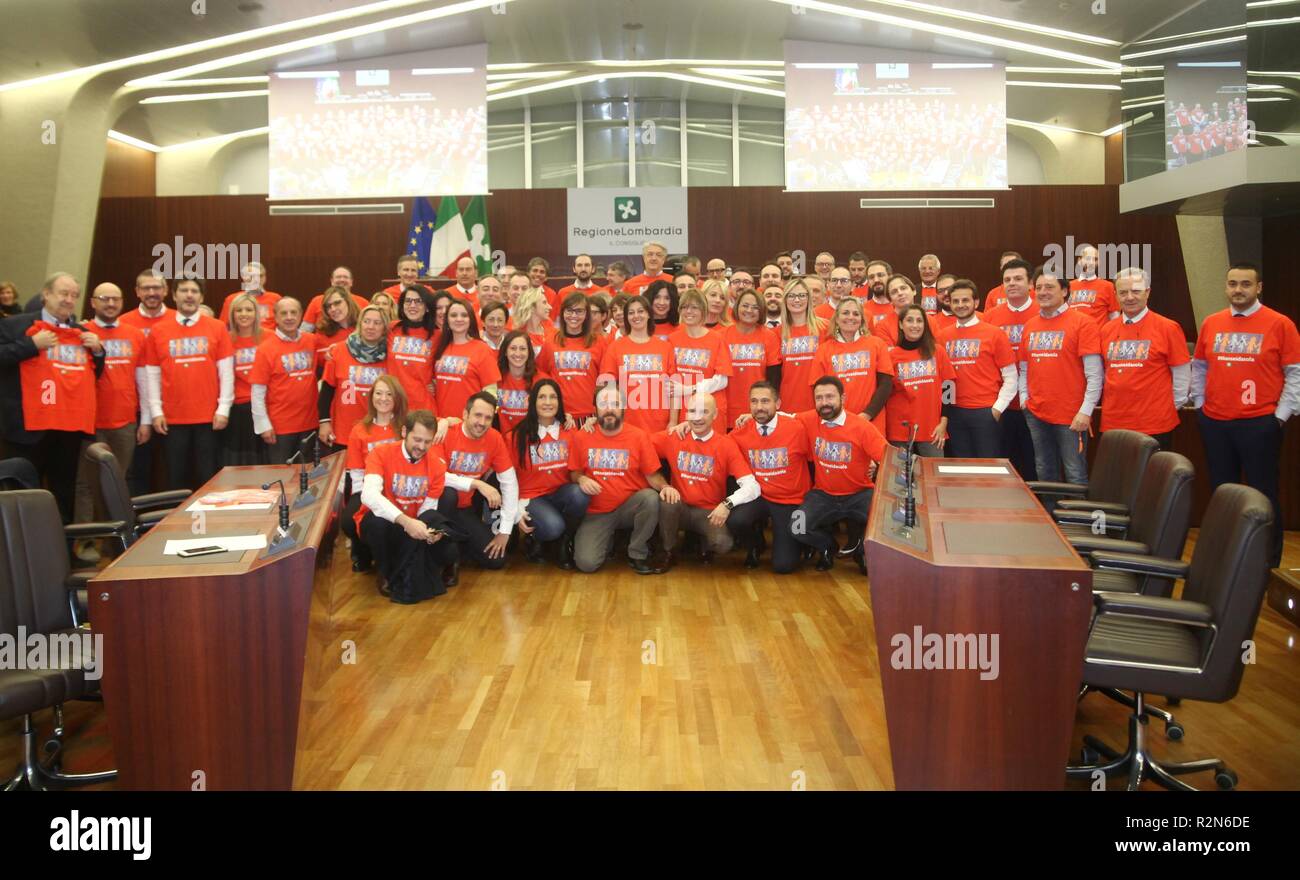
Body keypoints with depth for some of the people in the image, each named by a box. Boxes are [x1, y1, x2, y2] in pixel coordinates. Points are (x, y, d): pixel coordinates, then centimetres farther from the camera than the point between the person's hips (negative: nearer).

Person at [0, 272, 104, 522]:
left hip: (72, 427, 5)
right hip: (30, 427, -5)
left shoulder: (84, 333, 17)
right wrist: (32, 345, -15)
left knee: (65, 496, 13)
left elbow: (96, 374, 25)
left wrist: (98, 351, 6)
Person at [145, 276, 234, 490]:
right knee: (176, 478, 9)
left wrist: (223, 409, -5)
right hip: (172, 418, 1)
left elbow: (226, 372, 0)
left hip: (209, 417, -1)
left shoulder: (217, 328, 2)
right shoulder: (158, 331, 5)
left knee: (208, 478, 5)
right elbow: (152, 375, 6)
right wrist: (156, 411, -1)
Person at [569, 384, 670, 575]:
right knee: (586, 563, -21)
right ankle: (608, 540, 17)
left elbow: (652, 475, -4)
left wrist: (665, 487, -25)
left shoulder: (639, 436, -5)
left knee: (651, 498, -34)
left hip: (630, 507, 0)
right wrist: (581, 479, -15)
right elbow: (574, 473, 8)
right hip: (596, 513, 0)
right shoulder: (581, 437, -2)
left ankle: (637, 554, -11)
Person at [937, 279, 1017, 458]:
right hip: (955, 414, 3)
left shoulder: (994, 333, -2)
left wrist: (997, 409, -8)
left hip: (986, 413, -3)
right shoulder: (943, 336, 8)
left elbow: (1010, 378, -2)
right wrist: (944, 408, 4)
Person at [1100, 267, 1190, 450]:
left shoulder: (1168, 328, -4)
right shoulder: (1106, 330, 7)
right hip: (1112, 424, 4)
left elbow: (1182, 376, -1)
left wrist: (1170, 408, 2)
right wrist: (1110, 404, 11)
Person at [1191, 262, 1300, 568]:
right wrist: (1200, 403, 9)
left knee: (1262, 493, 3)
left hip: (1260, 424, -4)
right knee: (1222, 492, 12)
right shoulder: (1211, 323, 6)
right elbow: (1198, 367, 16)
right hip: (1214, 423, 4)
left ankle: (1269, 562, 13)